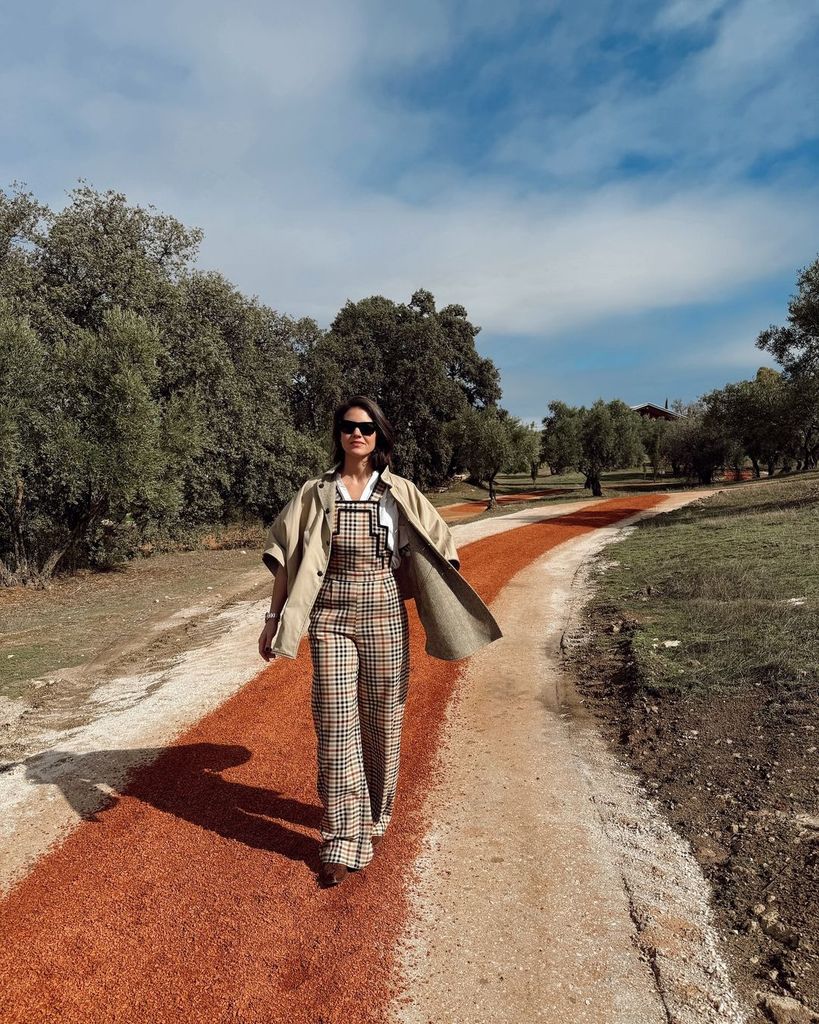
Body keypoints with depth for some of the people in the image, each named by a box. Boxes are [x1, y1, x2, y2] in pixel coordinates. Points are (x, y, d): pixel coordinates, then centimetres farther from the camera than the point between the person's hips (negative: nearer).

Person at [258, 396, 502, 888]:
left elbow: (436, 552, 5)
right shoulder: (316, 493, 2)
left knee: (383, 723, 10)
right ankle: (345, 841, 10)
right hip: (331, 617, 0)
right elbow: (287, 559, 3)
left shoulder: (400, 492, 1)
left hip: (384, 615, 0)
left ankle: (376, 818, 34)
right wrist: (275, 617, -1)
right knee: (336, 724, -1)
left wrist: (453, 615, 1)